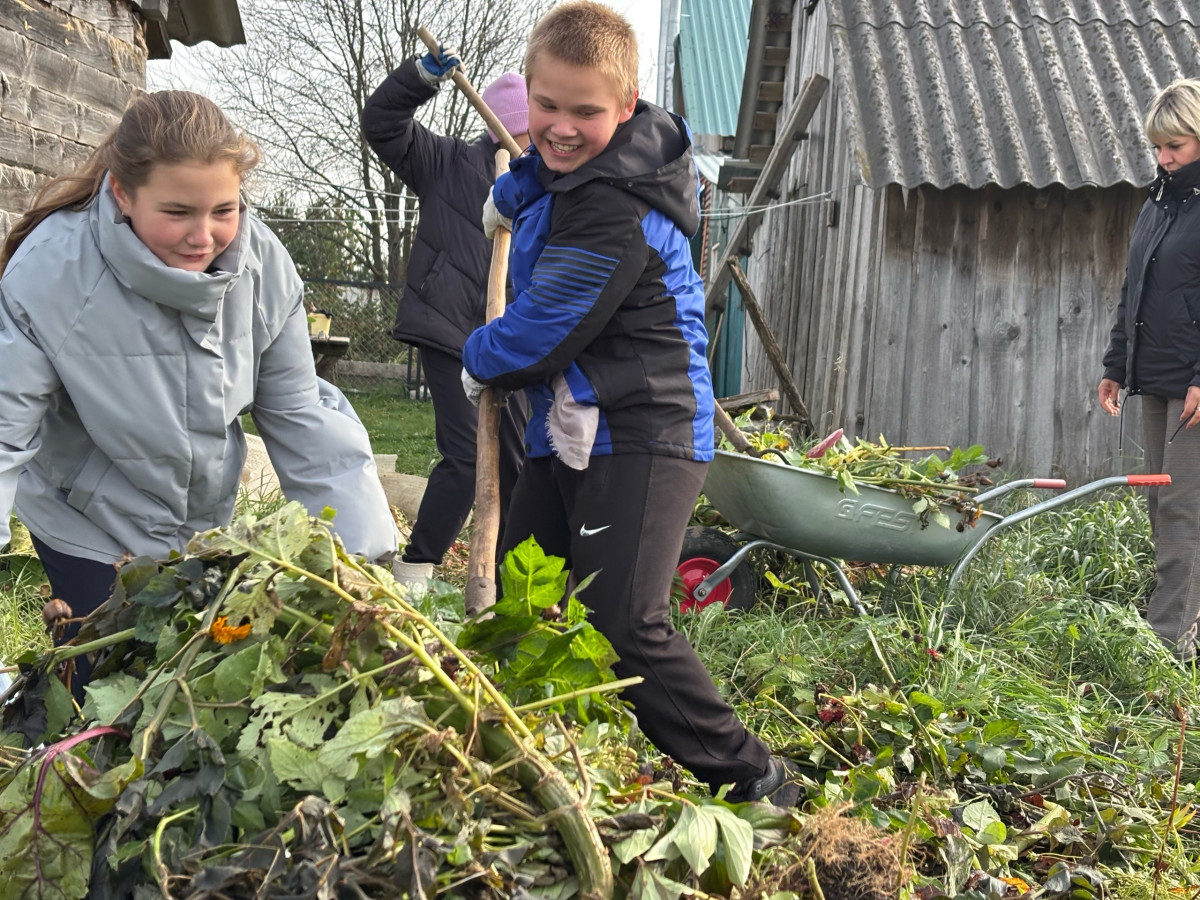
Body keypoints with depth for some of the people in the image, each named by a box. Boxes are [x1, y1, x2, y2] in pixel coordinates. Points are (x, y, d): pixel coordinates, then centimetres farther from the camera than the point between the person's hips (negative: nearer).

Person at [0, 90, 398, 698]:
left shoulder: (262, 261, -17)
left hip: (206, 527, 4)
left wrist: (363, 547, -13)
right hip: (90, 532, -3)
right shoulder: (49, 270, -28)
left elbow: (298, 414, -8)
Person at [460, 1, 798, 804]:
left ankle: (753, 780, -2)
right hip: (572, 430, 10)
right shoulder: (560, 169, 7)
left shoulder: (615, 217, -24)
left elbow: (536, 338, -18)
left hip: (642, 439, -10)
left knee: (626, 625, -18)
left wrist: (479, 361, 0)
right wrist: (513, 195, 20)